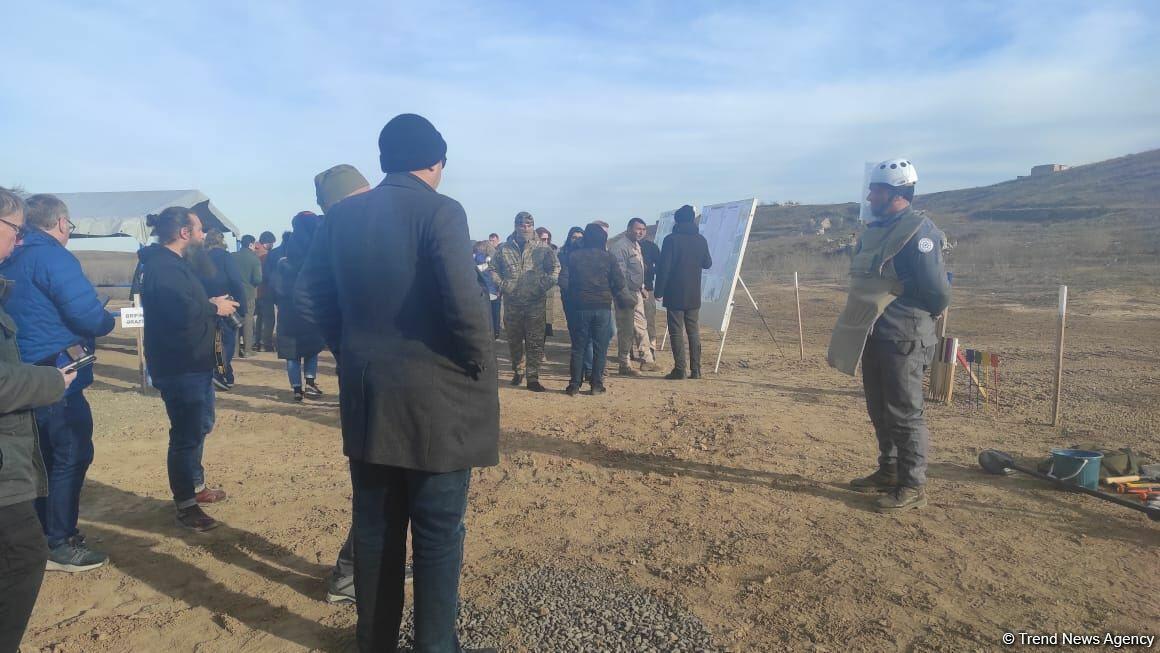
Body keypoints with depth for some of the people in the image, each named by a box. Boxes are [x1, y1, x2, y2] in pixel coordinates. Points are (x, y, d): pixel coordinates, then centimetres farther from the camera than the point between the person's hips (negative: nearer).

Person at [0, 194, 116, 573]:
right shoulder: (53, 257, -15)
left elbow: (31, 313, 18)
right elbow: (88, 314, -23)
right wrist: (108, 322, -2)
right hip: (57, 375, -10)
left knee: (47, 456, 18)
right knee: (72, 456, -2)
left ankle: (44, 537, 28)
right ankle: (59, 545, 5)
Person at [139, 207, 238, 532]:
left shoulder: (173, 263, 16)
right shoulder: (162, 267, -19)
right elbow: (182, 312, -31)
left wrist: (212, 304, -1)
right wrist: (215, 307, -16)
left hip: (194, 362, 11)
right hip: (178, 366, -11)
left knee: (200, 426, 22)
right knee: (187, 434, -2)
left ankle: (196, 486, 37)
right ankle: (186, 505, 10)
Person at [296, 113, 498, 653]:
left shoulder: (342, 215, 6)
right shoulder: (440, 211, -12)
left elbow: (308, 296, 8)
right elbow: (464, 302, -23)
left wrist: (351, 350, 16)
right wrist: (480, 368, -8)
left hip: (365, 396, 6)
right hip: (435, 398, -6)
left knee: (374, 527, 18)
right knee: (438, 534, 9)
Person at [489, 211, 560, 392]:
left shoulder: (542, 248, 2)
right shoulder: (504, 249, 6)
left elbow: (555, 268, 5)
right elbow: (493, 269, 13)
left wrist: (545, 285, -7)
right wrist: (502, 285, -1)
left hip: (536, 302, -2)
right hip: (511, 302, 2)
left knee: (535, 342, -3)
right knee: (514, 340, 13)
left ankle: (533, 377, 2)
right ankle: (517, 371, 32)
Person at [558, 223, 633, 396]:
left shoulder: (573, 256, 0)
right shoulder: (609, 258, -1)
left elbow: (563, 281, -5)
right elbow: (620, 284, -3)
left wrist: (570, 297, 12)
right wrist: (629, 298, 16)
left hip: (579, 306, 1)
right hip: (602, 307, 0)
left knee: (578, 348, 8)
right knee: (600, 348, 8)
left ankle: (574, 385, 9)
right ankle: (596, 384, 10)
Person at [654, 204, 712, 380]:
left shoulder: (671, 239, -9)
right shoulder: (701, 240, 4)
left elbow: (663, 267, -12)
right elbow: (707, 264, 15)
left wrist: (659, 291, -6)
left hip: (674, 294, -4)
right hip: (694, 295, 4)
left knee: (676, 332, 0)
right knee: (694, 332, 10)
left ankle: (679, 369, -2)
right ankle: (695, 369, 10)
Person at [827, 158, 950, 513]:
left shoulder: (918, 231, -15)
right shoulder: (874, 230, 13)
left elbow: (937, 291, -19)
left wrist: (914, 318, -3)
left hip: (902, 339, -9)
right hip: (872, 336, 9)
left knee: (904, 414, 0)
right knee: (879, 411, 17)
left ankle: (913, 486, 12)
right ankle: (889, 471, 32)